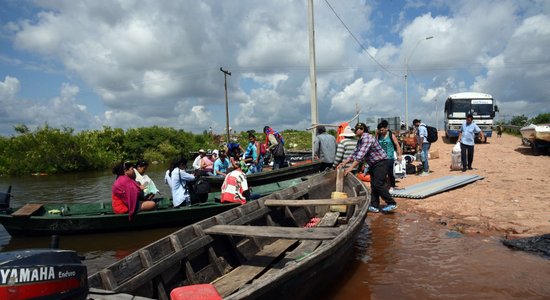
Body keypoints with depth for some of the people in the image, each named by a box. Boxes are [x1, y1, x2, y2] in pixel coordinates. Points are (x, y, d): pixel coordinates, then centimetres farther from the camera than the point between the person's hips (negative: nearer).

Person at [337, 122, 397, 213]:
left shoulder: (367, 138, -23)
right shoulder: (360, 141, 9)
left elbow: (361, 155, -31)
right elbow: (355, 154, 11)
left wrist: (351, 167, -35)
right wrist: (344, 162, -1)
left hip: (381, 162, -10)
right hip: (373, 164, 10)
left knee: (378, 184, -13)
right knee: (373, 185, 8)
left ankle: (392, 203, -3)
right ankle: (374, 206, 11)